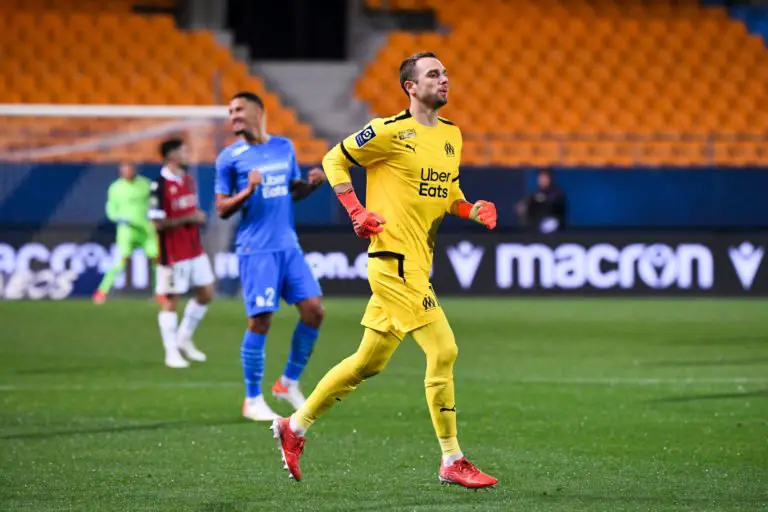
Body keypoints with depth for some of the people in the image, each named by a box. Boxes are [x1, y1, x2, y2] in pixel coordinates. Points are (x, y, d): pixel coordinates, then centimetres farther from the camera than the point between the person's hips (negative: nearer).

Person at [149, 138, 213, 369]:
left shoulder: (188, 180, 10)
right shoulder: (160, 186, -16)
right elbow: (158, 223, -18)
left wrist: (199, 217, 1)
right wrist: (187, 219, -19)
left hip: (195, 250, 8)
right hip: (173, 253, -8)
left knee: (206, 293, 11)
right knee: (170, 300, 0)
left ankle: (184, 339, 27)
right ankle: (171, 353, 7)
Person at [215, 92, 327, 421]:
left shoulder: (284, 147, 12)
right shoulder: (230, 157, -2)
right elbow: (222, 209, -2)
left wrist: (312, 183, 0)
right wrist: (248, 191, -20)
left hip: (289, 246, 5)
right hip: (256, 251, -5)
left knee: (314, 310, -2)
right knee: (260, 321, -7)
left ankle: (289, 382, 15)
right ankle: (253, 400, 4)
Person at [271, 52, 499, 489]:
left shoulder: (452, 134, 14)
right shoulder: (391, 132, -9)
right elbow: (334, 160, -2)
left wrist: (473, 211, 4)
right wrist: (358, 211, -12)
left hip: (416, 264, 9)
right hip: (395, 259, -9)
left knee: (369, 362, 14)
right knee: (443, 351, -12)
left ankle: (295, 427, 27)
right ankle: (452, 462, -4)